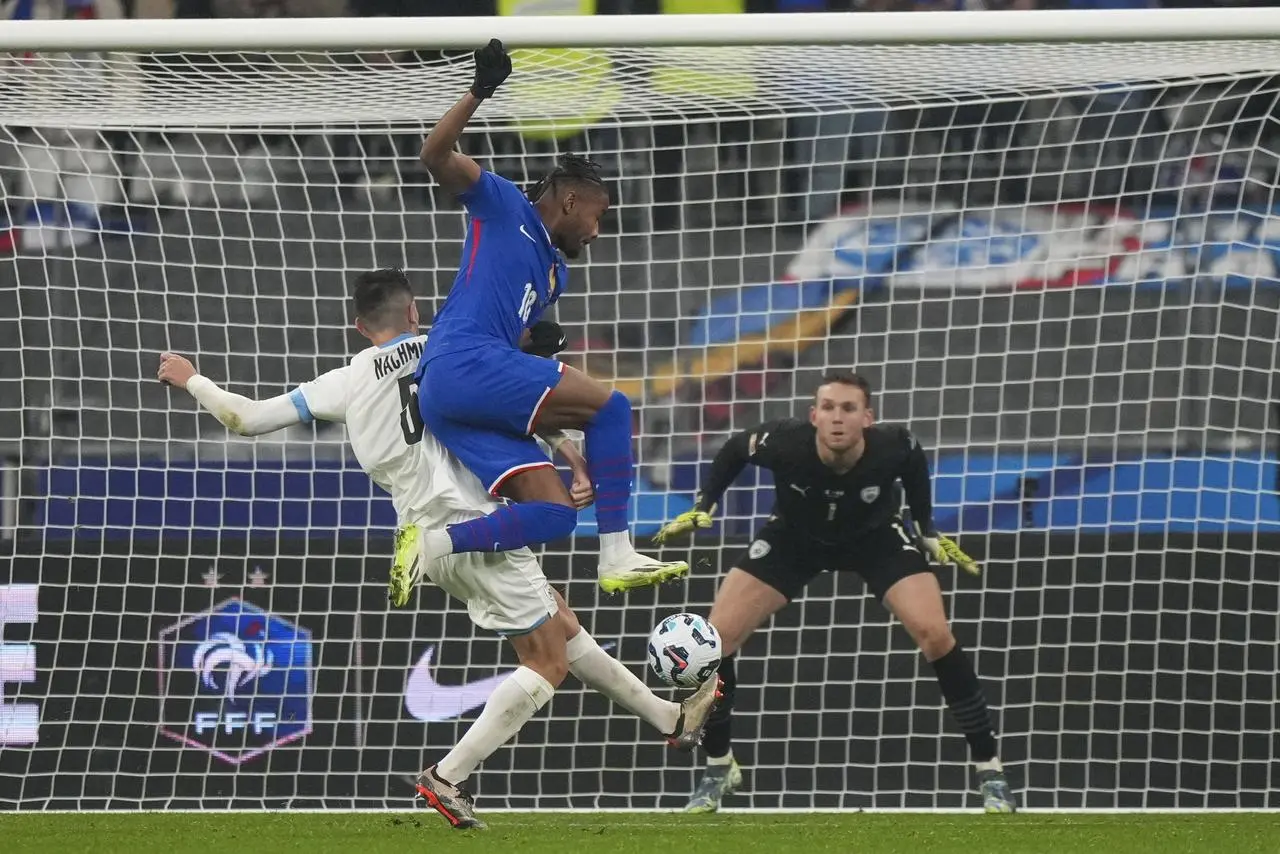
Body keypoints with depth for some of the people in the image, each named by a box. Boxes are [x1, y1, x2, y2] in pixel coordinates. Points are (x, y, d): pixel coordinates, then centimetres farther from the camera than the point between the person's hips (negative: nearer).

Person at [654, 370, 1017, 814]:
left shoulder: (892, 447, -34)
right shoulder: (784, 442, -36)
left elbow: (914, 462, -6)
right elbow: (734, 450, -10)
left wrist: (928, 531, -2)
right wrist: (703, 506, -12)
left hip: (875, 535, -1)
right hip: (795, 536, 1)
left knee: (934, 635, -19)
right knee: (717, 637, -10)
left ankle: (988, 769, -6)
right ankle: (718, 768, 12)